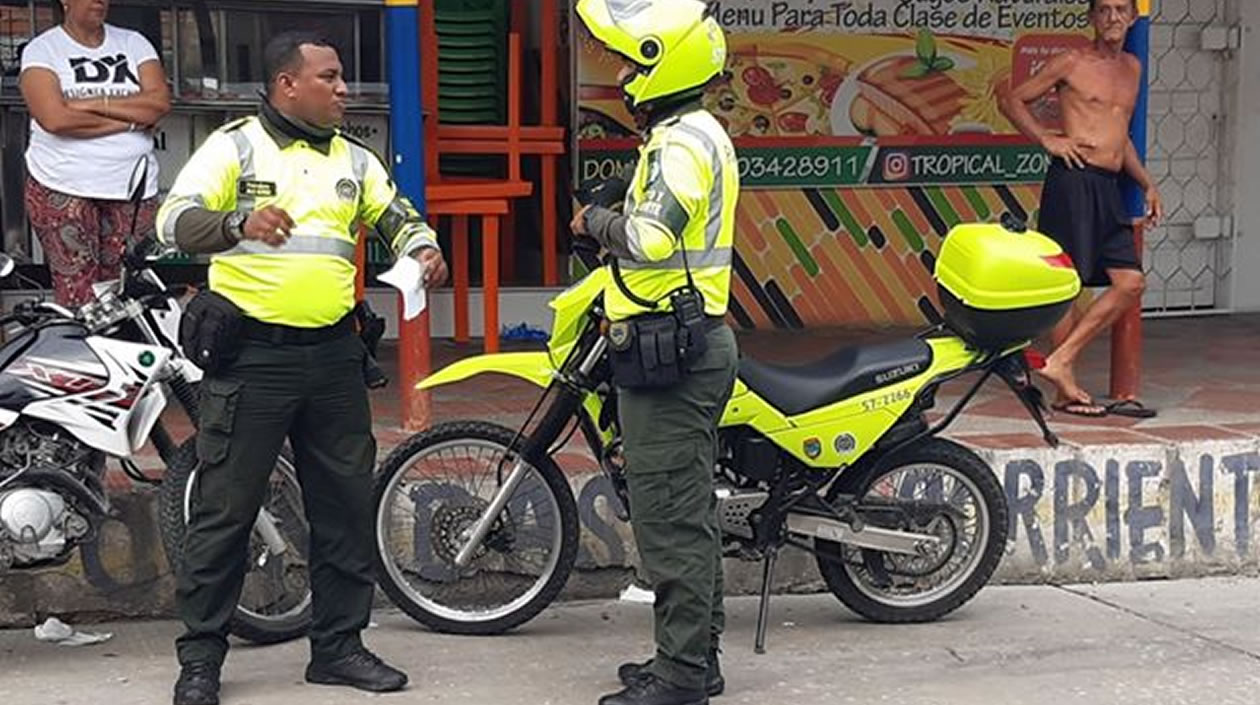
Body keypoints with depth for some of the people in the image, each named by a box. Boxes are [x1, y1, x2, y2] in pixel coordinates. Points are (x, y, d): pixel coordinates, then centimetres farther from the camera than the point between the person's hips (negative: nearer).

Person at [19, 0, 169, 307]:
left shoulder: (133, 43, 11)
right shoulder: (41, 50, 2)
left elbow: (160, 102, -3)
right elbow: (55, 118, -13)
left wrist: (95, 103, -10)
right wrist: (131, 119, -9)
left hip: (133, 188, 3)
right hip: (63, 189, -2)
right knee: (77, 296, -7)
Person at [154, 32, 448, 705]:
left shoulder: (354, 159, 14)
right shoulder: (234, 145, -3)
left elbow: (396, 215, 20)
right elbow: (173, 219, -12)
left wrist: (421, 247, -3)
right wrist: (239, 223, -32)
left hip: (332, 352, 6)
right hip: (252, 352, -6)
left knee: (347, 503, 10)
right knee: (224, 509, -2)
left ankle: (338, 644, 23)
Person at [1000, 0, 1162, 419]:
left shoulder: (1132, 68, 19)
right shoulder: (1071, 63, -1)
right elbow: (1012, 101, 3)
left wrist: (1147, 185, 23)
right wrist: (1048, 139, -9)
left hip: (1109, 187, 7)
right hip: (1074, 179, -7)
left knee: (1130, 283, -2)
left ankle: (1059, 361, 1)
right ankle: (1066, 389, 1)